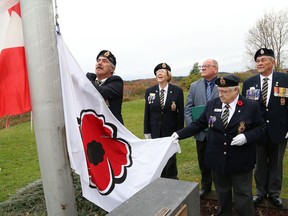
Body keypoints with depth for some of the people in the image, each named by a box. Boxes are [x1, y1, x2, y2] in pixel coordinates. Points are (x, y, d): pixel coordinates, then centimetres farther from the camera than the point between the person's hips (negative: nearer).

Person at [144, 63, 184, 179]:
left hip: (170, 132, -2)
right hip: (155, 132, 2)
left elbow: (181, 113, -4)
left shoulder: (177, 91, -6)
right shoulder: (149, 91, 1)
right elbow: (147, 113, 3)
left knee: (170, 160, 9)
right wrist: (147, 132, 1)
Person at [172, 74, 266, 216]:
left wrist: (246, 137, -22)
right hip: (217, 159, 3)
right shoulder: (211, 104, -1)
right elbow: (199, 124, 3)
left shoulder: (251, 106, -9)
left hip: (240, 161, -3)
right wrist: (179, 134, -4)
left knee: (243, 194, 11)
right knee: (222, 192, 20)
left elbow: (260, 128, -3)